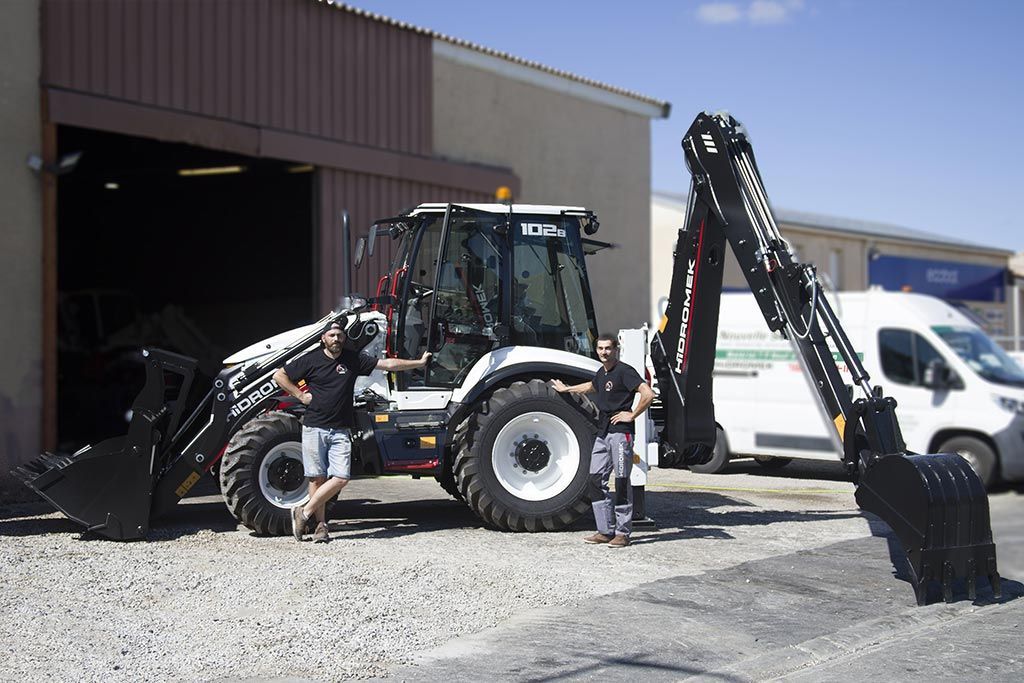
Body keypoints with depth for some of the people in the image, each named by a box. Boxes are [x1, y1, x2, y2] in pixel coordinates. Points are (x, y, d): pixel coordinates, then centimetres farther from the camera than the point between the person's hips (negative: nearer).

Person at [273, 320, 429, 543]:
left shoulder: (353, 359, 5)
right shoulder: (311, 360, 0)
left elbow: (388, 364, 6)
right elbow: (279, 376, 5)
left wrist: (419, 363, 5)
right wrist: (300, 395, -2)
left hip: (341, 431, 2)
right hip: (314, 428, -2)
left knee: (341, 478, -9)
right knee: (317, 478, 1)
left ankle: (304, 512, 4)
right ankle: (321, 525, 12)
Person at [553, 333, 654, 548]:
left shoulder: (624, 371, -11)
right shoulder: (601, 373, 16)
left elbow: (648, 394, -22)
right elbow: (591, 386, 40)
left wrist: (632, 415, -15)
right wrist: (566, 389, 50)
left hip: (620, 432, -9)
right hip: (602, 432, 9)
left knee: (621, 482, -4)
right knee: (596, 479, 6)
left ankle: (623, 533, 0)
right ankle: (605, 531, 11)